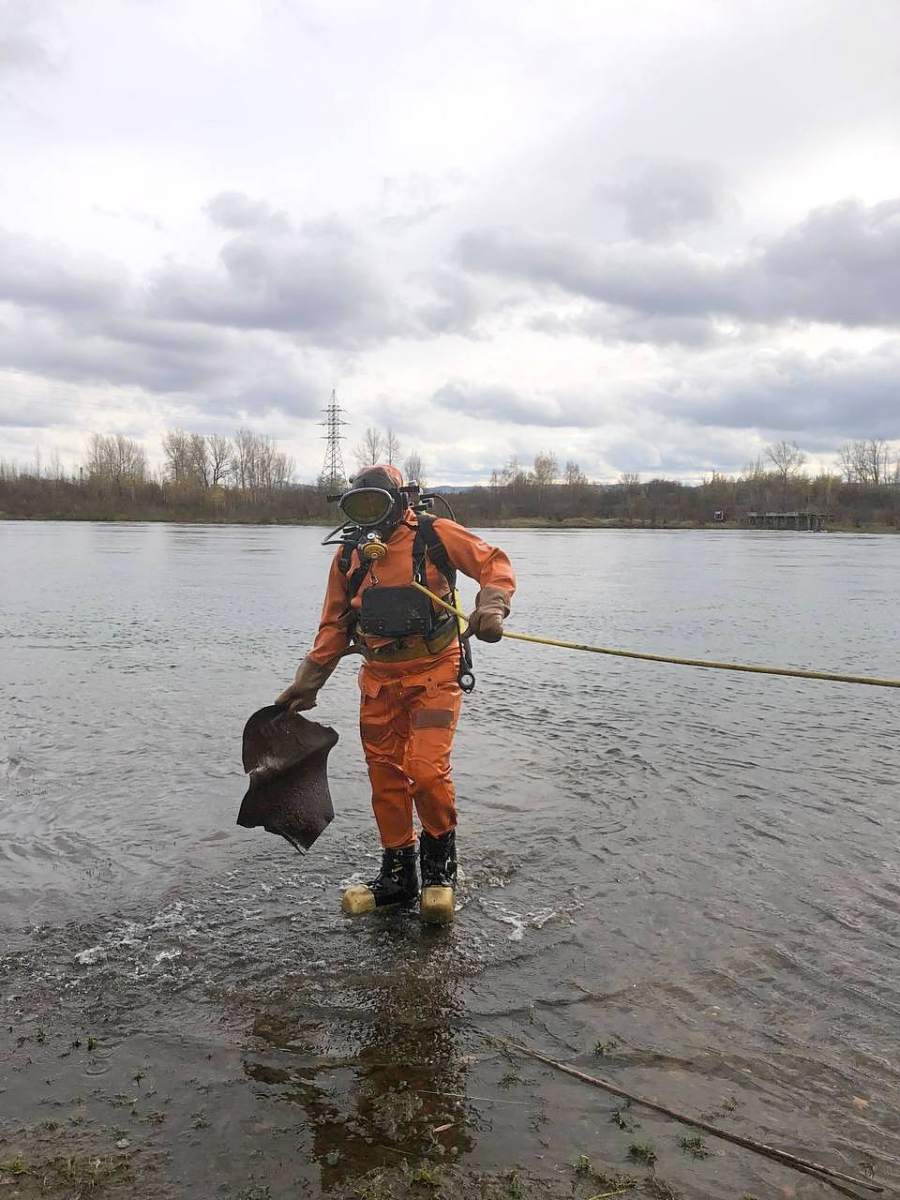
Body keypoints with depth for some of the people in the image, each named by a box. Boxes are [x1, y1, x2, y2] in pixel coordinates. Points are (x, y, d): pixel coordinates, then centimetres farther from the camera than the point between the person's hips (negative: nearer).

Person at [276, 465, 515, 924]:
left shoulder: (436, 534, -7)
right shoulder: (349, 554, 7)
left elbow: (495, 563, -5)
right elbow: (334, 625, 14)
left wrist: (491, 607, -24)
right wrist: (307, 682, 12)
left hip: (433, 674, -5)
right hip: (379, 680, 5)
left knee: (426, 769, -16)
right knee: (385, 777, 7)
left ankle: (439, 869, 8)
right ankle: (397, 875, 22)